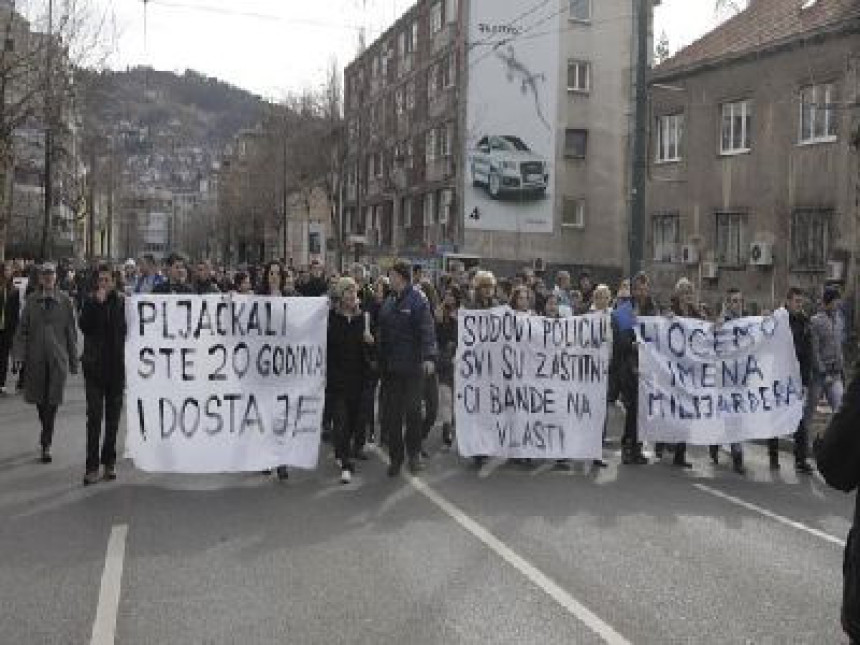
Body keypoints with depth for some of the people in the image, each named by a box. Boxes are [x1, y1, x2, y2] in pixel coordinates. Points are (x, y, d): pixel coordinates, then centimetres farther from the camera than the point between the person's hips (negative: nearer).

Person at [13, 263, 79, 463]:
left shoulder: (65, 301, 1)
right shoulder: (32, 300, 4)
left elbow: (71, 332, 4)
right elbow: (23, 328, 4)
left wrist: (73, 360, 5)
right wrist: (19, 353, -6)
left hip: (58, 357, -2)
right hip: (36, 357, 2)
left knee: (52, 401, -5)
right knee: (39, 399, 11)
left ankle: (46, 444, 1)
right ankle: (47, 434, 36)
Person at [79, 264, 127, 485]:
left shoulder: (122, 302, 2)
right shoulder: (90, 302, 3)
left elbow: (127, 329, 4)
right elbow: (84, 326, -11)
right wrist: (97, 303, -15)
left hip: (117, 366, 1)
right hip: (95, 366, -1)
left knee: (113, 417, 9)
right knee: (94, 416, -5)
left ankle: (109, 462, 19)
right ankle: (92, 466, -3)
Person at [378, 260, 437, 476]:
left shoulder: (418, 301, -8)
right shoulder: (388, 303, 12)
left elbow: (427, 331, -17)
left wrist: (429, 357, -28)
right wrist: (379, 359, 14)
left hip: (412, 367, -6)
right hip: (390, 367, 6)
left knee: (413, 410, 3)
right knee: (391, 413, 7)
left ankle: (413, 454, 20)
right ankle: (396, 457, 17)